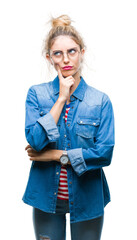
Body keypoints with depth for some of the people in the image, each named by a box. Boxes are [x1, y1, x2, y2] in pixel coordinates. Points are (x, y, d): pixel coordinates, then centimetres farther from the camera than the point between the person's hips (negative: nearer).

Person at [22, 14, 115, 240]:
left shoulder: (101, 100, -6)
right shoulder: (36, 94, -3)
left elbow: (105, 153, -13)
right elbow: (35, 140, -17)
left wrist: (56, 155, -14)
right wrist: (62, 98, -16)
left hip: (87, 198, 0)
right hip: (47, 196, 0)